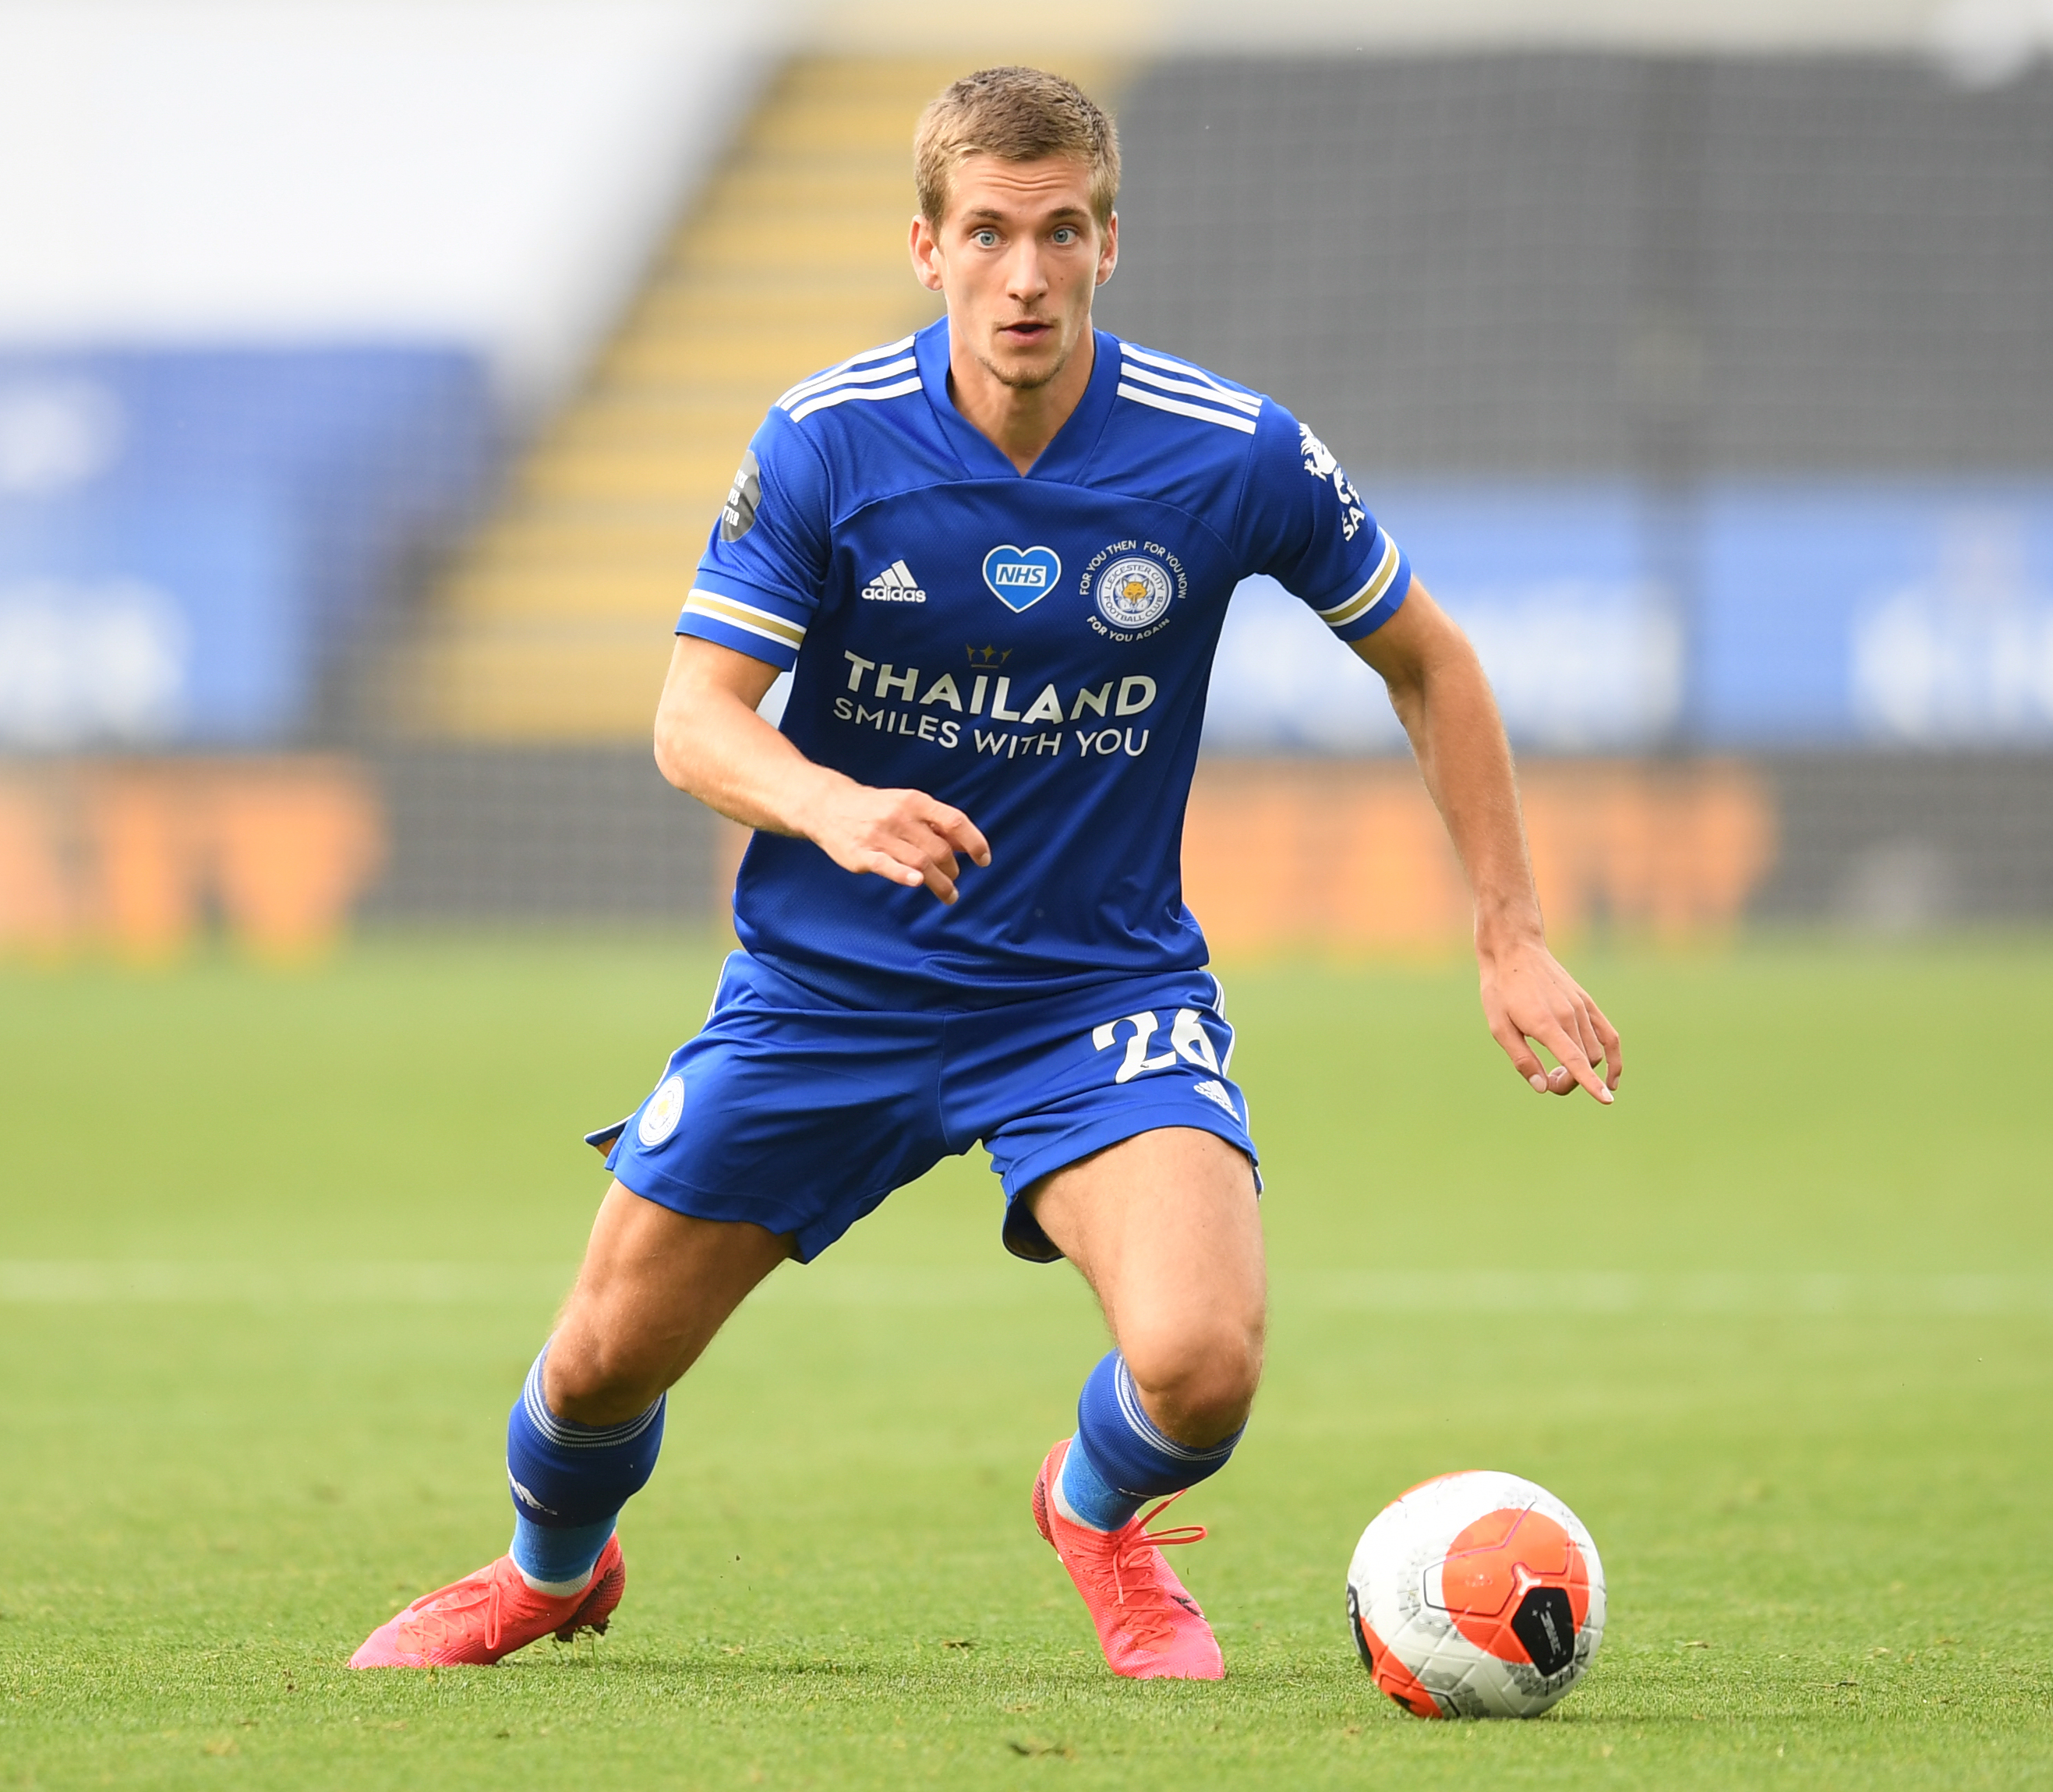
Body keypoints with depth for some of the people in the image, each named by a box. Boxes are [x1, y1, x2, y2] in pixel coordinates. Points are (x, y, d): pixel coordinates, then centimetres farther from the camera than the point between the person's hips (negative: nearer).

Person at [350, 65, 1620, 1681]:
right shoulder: (826, 443, -14)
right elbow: (694, 718, -13)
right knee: (606, 1360, 7)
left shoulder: (1234, 457, -13)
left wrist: (1512, 937, -1)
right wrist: (833, 808, -35)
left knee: (1202, 1363, -25)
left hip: (1102, 990, -1)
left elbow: (1428, 662, 3)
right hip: (826, 986, 1)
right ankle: (553, 1574, 45)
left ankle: (1098, 1513, 15)